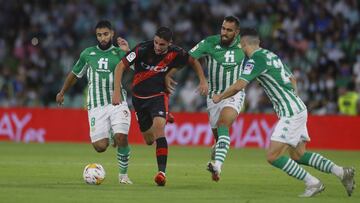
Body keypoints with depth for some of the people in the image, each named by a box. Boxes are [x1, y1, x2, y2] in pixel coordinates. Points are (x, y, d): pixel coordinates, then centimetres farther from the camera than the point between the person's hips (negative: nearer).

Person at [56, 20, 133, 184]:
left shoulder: (120, 53, 4)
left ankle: (123, 174, 1)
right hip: (96, 106, 2)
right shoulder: (88, 54, 11)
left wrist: (127, 52, -21)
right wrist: (62, 92, 34)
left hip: (118, 103, -1)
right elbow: (75, 74, 26)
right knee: (100, 147, -12)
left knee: (121, 138, -22)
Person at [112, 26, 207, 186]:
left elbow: (193, 62, 7)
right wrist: (117, 92, -20)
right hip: (139, 97, 1)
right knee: (149, 140, 11)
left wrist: (203, 81, -3)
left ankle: (162, 172, -31)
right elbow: (121, 66, -14)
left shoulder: (175, 53, -13)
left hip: (159, 95, -1)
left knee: (159, 127, -28)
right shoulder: (143, 49, -20)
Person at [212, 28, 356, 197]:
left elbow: (239, 86, -19)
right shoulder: (271, 55, 16)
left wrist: (220, 97, -3)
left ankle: (313, 183, -5)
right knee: (298, 155, 16)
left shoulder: (256, 60, -12)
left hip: (291, 114, -10)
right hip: (298, 109, 10)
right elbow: (291, 79, 26)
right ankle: (342, 172, 11)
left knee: (273, 157, -7)